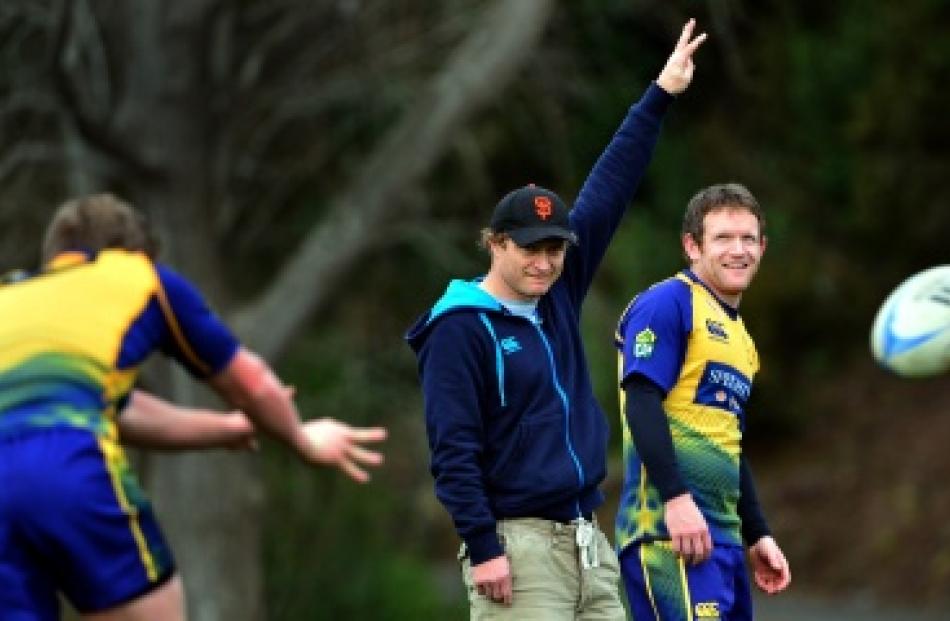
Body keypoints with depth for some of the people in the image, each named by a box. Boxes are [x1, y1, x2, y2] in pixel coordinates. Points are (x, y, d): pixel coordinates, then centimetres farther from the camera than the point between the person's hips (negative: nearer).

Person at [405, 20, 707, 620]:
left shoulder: (557, 297, 13)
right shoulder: (460, 330, -8)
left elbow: (610, 188, 16)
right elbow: (453, 448, -13)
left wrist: (660, 97, 18)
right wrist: (482, 548, -19)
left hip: (589, 543, 8)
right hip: (517, 548, -8)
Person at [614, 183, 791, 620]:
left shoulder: (740, 338, 23)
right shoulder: (668, 304, -4)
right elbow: (642, 404, -15)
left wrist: (758, 535, 26)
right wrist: (676, 498, -23)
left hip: (723, 535, 9)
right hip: (672, 530, -9)